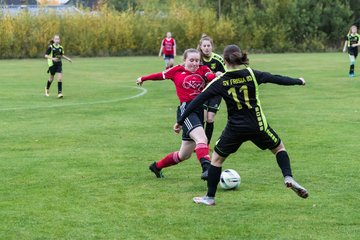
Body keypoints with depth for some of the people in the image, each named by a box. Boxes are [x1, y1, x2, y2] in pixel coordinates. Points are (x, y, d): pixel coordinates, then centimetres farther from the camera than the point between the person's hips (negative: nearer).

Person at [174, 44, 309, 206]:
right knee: (279, 147, 23)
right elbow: (277, 79, 7)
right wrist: (299, 81, 23)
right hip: (258, 125, 1)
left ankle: (210, 197, 17)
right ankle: (288, 177, 1)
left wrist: (180, 121, 0)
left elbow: (198, 100, -5)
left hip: (235, 128, -1)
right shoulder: (251, 74, -3)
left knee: (216, 158, 17)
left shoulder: (220, 82, -5)